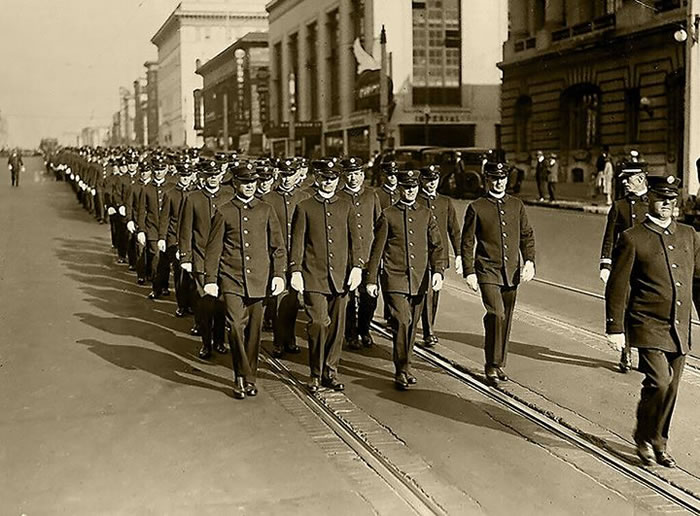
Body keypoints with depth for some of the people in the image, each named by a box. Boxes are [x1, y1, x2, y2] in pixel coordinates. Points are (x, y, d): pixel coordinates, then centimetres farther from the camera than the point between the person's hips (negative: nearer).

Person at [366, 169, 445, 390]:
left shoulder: (426, 214, 9)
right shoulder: (388, 215, 1)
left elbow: (436, 245, 6)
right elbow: (377, 249, 3)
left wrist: (438, 271, -10)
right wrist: (371, 280, 0)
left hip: (420, 280, 3)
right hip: (395, 279, -3)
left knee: (411, 326, 11)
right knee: (402, 322, -16)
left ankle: (404, 367, 27)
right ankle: (401, 371, -7)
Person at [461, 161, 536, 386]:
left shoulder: (516, 205, 10)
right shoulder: (476, 208, -1)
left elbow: (527, 235, 13)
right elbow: (467, 242, 0)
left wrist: (529, 260, -2)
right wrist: (469, 272, -6)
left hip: (512, 272, 4)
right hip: (487, 271, -4)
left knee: (506, 319, 10)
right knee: (496, 315, -19)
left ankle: (499, 364, 24)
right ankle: (491, 365, -8)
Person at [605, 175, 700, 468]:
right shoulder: (632, 239, -4)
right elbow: (617, 287, -4)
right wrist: (615, 328, -7)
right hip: (649, 325, -5)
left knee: (670, 389, 10)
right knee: (659, 382, -16)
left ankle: (659, 444, 27)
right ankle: (645, 439, 7)